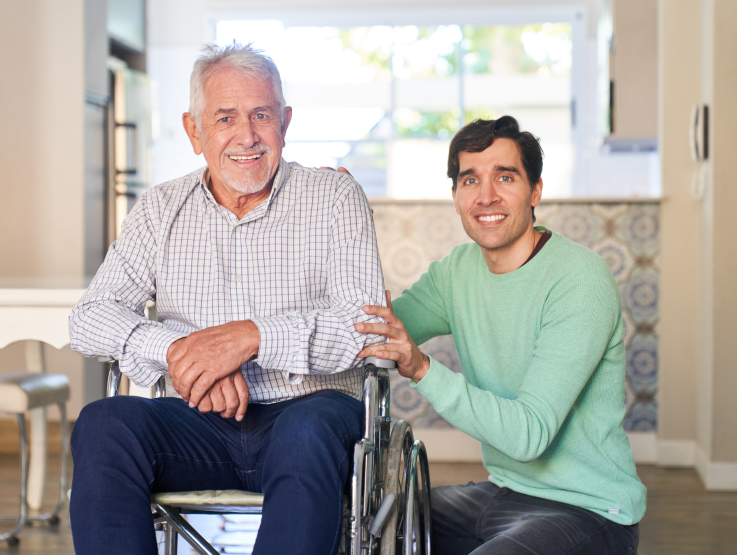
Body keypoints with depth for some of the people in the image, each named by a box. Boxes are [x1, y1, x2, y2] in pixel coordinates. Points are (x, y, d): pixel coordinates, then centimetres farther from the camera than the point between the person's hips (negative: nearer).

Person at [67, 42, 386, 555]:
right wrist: (176, 349, -16)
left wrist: (252, 335, -22)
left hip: (306, 408, -2)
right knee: (103, 425, -26)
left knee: (310, 432, -37)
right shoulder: (161, 210, 13)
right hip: (201, 422, 3)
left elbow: (368, 327, -7)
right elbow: (90, 318, 4)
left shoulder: (335, 198, 4)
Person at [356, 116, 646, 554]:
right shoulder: (459, 270, 5)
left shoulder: (580, 280, -19)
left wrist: (423, 369, -34)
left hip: (589, 513, -7)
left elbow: (530, 434, -26)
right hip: (503, 492, 7)